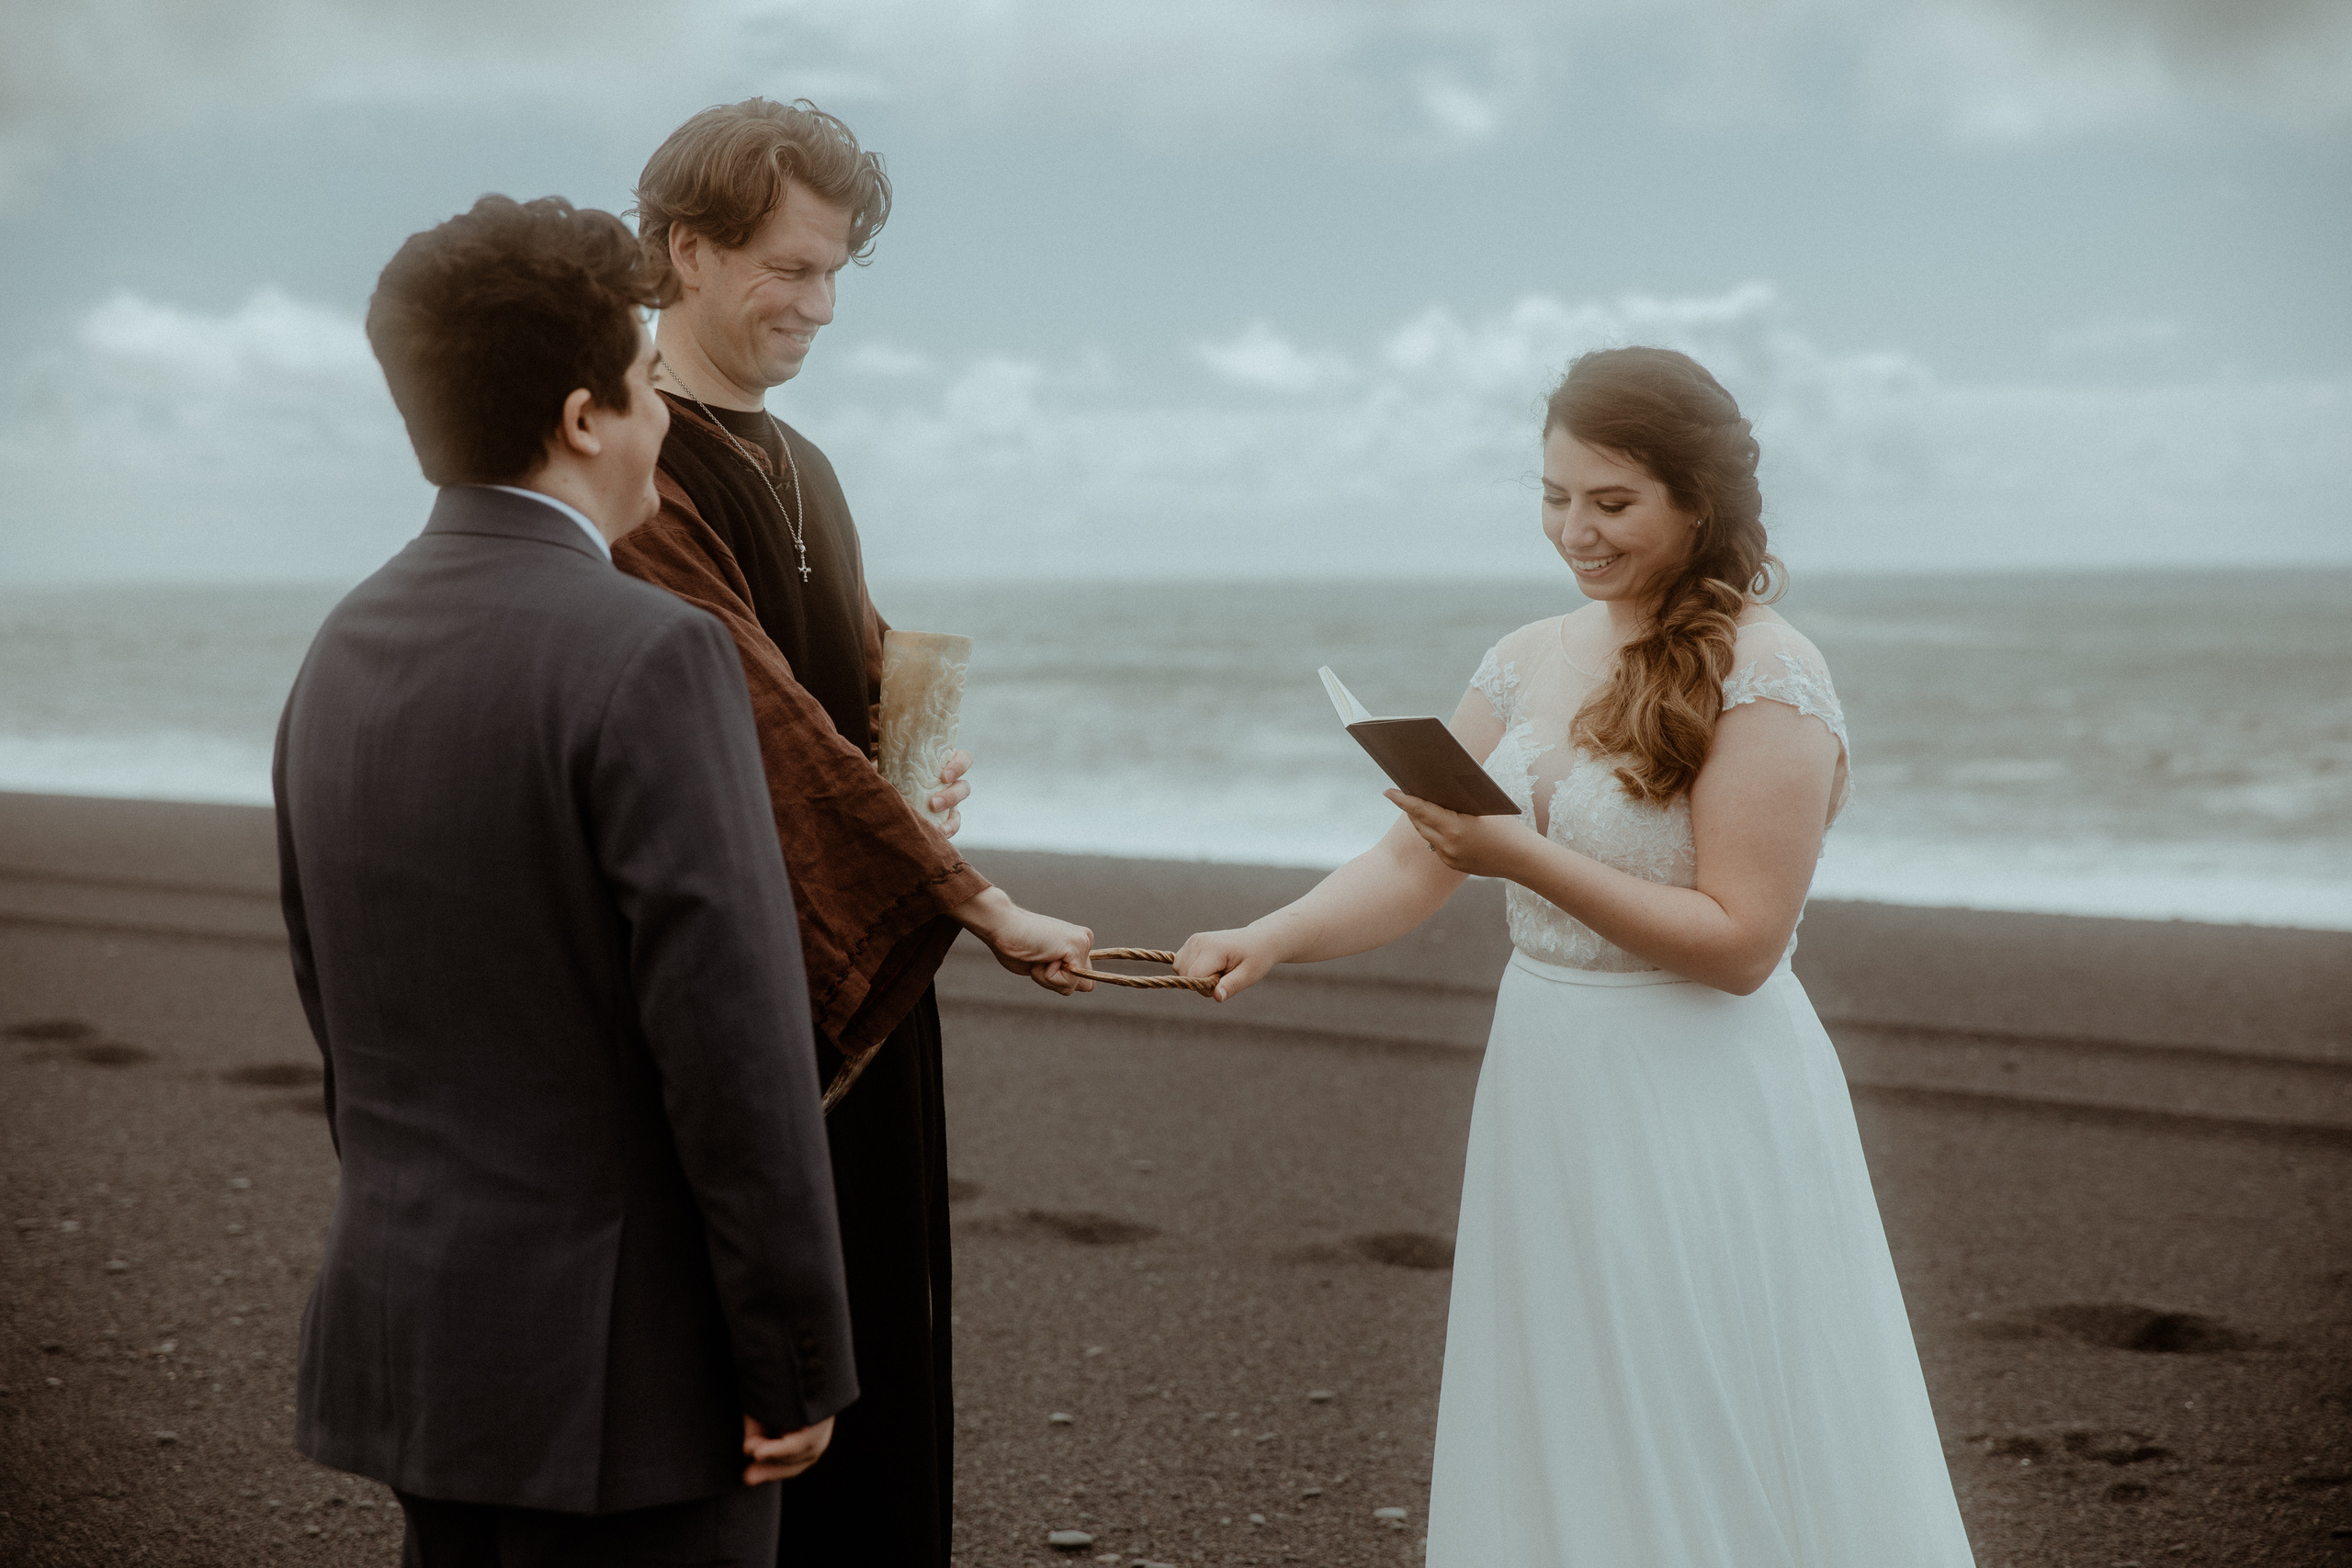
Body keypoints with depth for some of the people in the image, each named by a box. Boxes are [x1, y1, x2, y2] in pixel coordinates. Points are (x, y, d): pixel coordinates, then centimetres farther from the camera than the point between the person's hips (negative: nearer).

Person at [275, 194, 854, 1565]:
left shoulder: (346, 655, 6)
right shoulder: (651, 657, -19)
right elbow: (734, 1047, -21)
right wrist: (800, 1362, -13)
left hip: (412, 1334, 8)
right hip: (624, 1359, -8)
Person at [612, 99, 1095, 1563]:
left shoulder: (799, 468, 15)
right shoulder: (640, 480, -15)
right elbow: (767, 722, -20)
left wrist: (923, 764, -2)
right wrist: (980, 904, -19)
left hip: (861, 973, 8)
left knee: (877, 1358, 12)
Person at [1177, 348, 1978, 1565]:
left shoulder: (1767, 680, -12)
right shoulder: (1530, 663, 9)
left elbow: (1739, 942, -17)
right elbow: (1411, 866, 7)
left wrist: (1528, 859, -22)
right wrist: (1269, 940, -10)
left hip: (1699, 1115, -6)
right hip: (1544, 1092, 7)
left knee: (1706, 1466, 2)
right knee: (1556, 1450, 13)